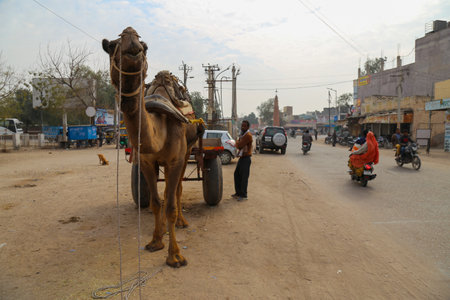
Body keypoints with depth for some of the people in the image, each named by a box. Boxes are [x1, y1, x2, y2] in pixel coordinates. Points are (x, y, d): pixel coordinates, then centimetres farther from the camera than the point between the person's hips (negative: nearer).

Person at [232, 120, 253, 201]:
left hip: (246, 159, -10)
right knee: (237, 174, 14)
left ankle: (243, 195, 4)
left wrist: (237, 141, 0)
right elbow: (237, 146, 15)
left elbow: (239, 145, -19)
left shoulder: (248, 135, -15)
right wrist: (238, 143, -6)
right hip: (241, 158, 10)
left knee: (244, 177, -5)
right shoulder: (242, 134, 16)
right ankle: (238, 193, 25)